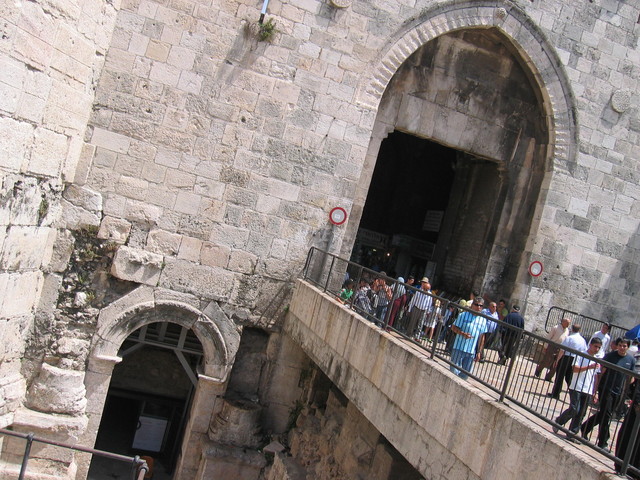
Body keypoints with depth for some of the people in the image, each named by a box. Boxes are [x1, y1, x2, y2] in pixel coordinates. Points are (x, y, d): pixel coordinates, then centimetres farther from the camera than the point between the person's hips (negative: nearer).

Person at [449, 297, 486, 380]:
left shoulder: (483, 320, 6)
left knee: (465, 373, 8)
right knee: (454, 371, -1)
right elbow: (454, 327, -3)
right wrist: (463, 333, -20)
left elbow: (481, 337, 10)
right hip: (459, 348, -3)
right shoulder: (463, 315, -4)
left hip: (471, 351, 4)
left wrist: (479, 352, 7)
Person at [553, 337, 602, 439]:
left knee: (581, 414, 4)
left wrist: (594, 392, 15)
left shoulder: (596, 361, 15)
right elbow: (574, 369, -12)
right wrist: (589, 367, -20)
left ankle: (572, 433, 11)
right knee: (574, 409, -13)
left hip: (588, 391, 6)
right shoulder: (580, 355, -2)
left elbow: (595, 377, 19)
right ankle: (558, 422, 10)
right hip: (576, 388, -6)